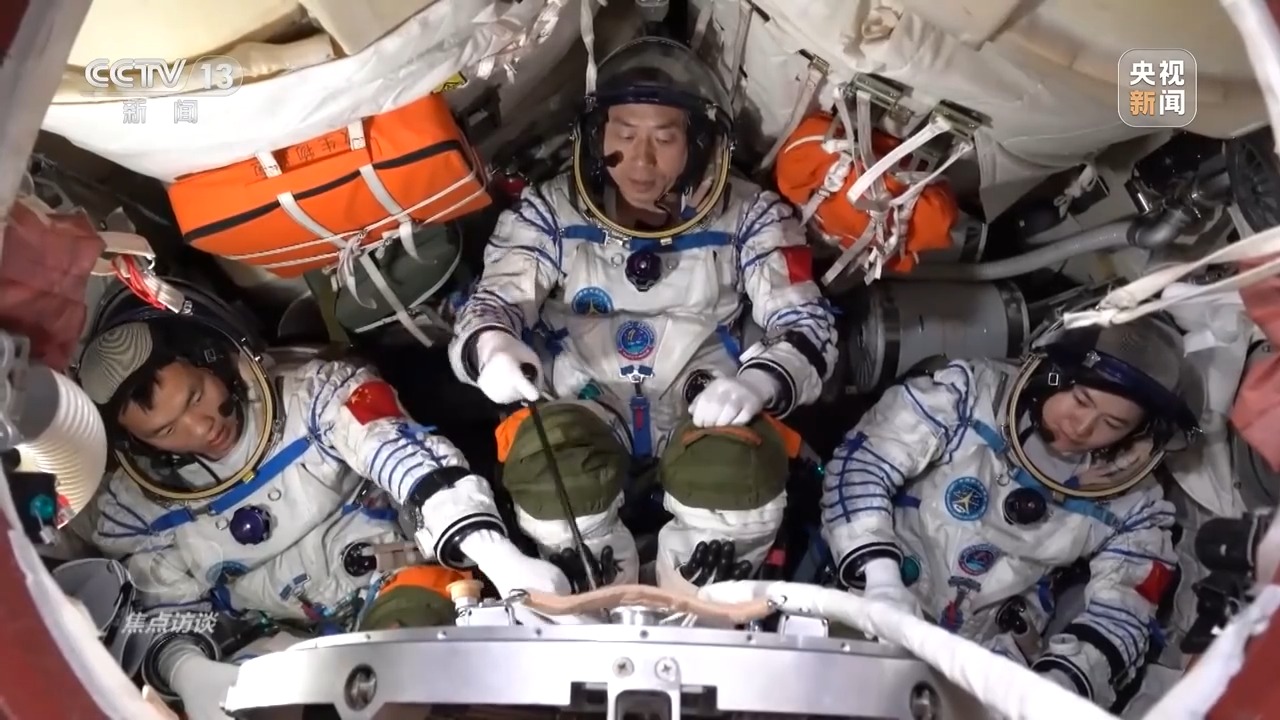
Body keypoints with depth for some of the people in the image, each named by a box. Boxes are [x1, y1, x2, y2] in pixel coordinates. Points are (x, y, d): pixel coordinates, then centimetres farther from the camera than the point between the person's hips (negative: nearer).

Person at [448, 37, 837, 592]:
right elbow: (492, 302, 0)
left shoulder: (747, 216, 3)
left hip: (701, 416, 0)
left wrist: (758, 381, -26)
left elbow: (807, 324, -2)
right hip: (584, 415, 0)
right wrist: (491, 347, -28)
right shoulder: (551, 211, 5)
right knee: (545, 460, -34)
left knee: (741, 462, -33)